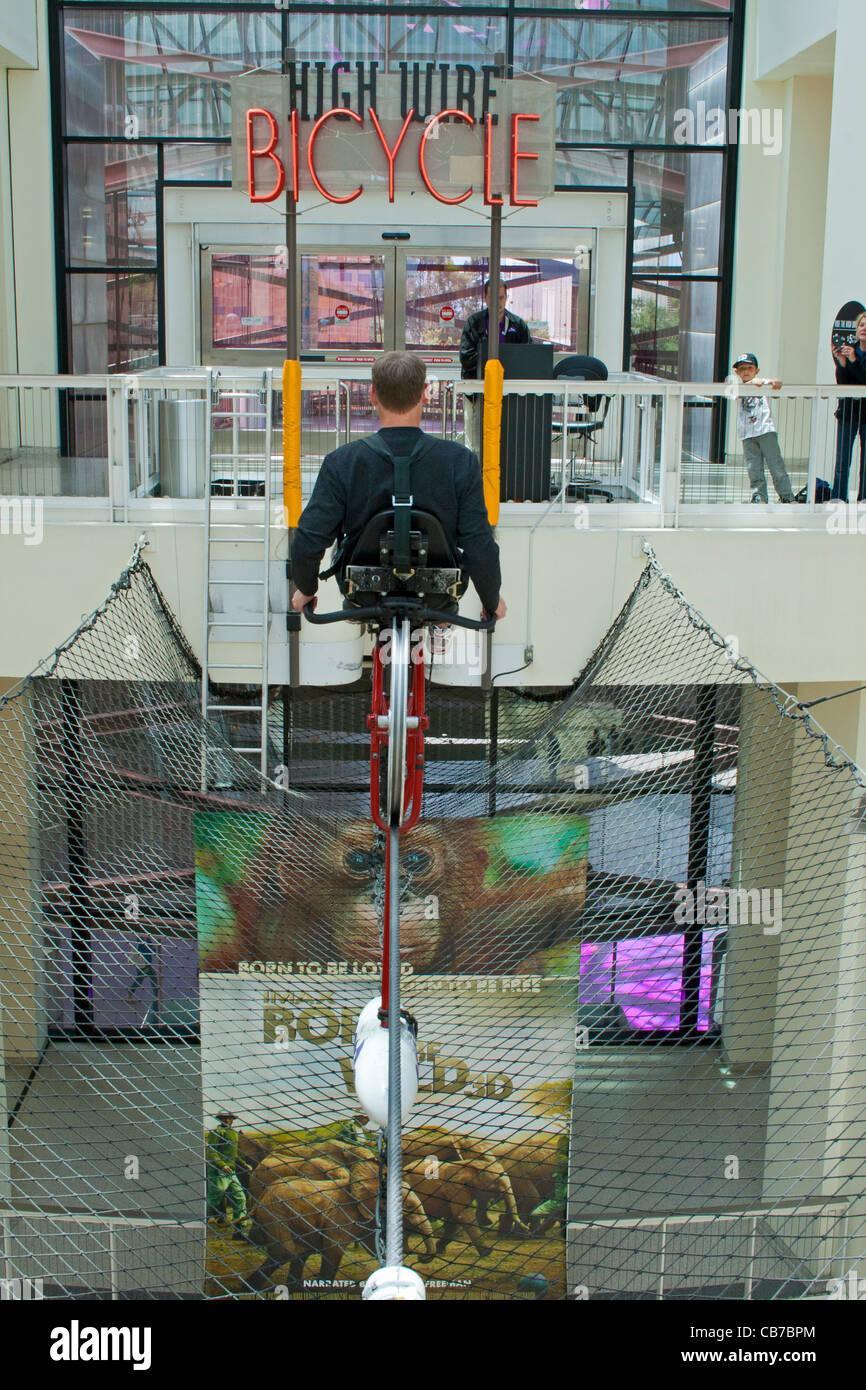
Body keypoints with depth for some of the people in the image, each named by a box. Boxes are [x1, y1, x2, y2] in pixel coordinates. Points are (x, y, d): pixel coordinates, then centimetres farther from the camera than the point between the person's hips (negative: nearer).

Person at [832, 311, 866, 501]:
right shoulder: (847, 350, 6)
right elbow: (841, 382, -2)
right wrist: (842, 362, -17)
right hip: (848, 411, 2)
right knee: (842, 461, -3)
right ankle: (838, 498, -1)